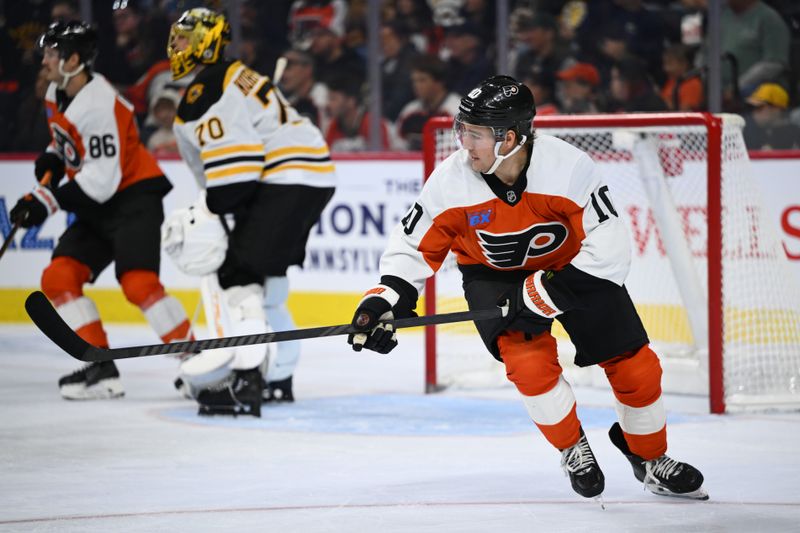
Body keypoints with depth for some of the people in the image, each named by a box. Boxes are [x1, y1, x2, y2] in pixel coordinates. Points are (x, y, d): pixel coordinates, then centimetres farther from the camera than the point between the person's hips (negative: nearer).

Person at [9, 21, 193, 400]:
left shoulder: (99, 105, -23)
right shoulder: (56, 94, 7)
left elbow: (102, 177, -26)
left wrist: (49, 200, -24)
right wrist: (52, 158, 7)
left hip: (134, 199, -10)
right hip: (98, 208, 10)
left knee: (138, 283, -24)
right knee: (58, 278, -2)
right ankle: (100, 369, -1)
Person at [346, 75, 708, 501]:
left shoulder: (569, 167, -32)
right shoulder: (450, 182, -24)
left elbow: (610, 250, -31)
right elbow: (414, 247, -10)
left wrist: (547, 294, -34)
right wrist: (384, 300, -24)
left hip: (571, 266, 0)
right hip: (494, 275, 0)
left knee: (634, 366, -1)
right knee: (530, 362, -24)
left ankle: (652, 460, 26)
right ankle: (573, 450, 4)